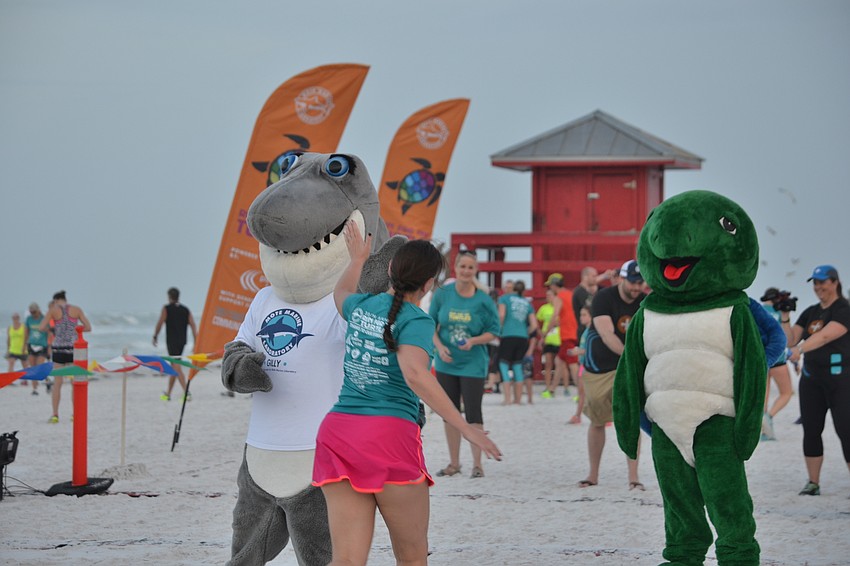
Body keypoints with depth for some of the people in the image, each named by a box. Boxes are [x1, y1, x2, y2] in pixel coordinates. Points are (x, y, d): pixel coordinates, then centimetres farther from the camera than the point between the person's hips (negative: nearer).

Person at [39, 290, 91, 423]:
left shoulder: (53, 310, 1)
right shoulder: (76, 309, 4)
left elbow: (41, 328, -6)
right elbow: (88, 327, 4)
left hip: (58, 347, 0)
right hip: (73, 347, 0)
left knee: (57, 383, 5)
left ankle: (55, 415, 1)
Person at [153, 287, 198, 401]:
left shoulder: (166, 309, -5)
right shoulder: (186, 309, 8)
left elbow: (159, 324, -5)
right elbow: (193, 326, 3)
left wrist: (155, 337, 9)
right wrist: (196, 343, 3)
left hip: (171, 341, -6)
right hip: (182, 341, 6)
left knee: (177, 367, -10)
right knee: (174, 366, 17)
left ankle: (186, 393, -23)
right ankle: (168, 393, 26)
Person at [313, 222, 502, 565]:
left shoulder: (361, 306, 12)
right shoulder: (416, 321, -7)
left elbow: (342, 293, 38)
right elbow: (414, 373, -25)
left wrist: (357, 259, 55)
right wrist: (465, 428, -26)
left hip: (338, 430, 6)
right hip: (390, 435, -6)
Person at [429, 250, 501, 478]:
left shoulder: (483, 300, -8)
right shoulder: (443, 294, -3)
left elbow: (493, 331, -3)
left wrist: (474, 341, -19)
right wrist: (439, 346, -11)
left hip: (473, 364, -3)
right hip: (446, 362, 3)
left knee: (473, 413, -4)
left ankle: (477, 464, 5)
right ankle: (454, 462, 20)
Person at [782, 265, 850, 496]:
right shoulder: (810, 313, 13)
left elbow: (825, 335, -24)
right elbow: (790, 340, 9)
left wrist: (800, 349, -37)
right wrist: (785, 318, -5)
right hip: (811, 379, 6)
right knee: (811, 430, 4)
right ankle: (813, 483, 9)